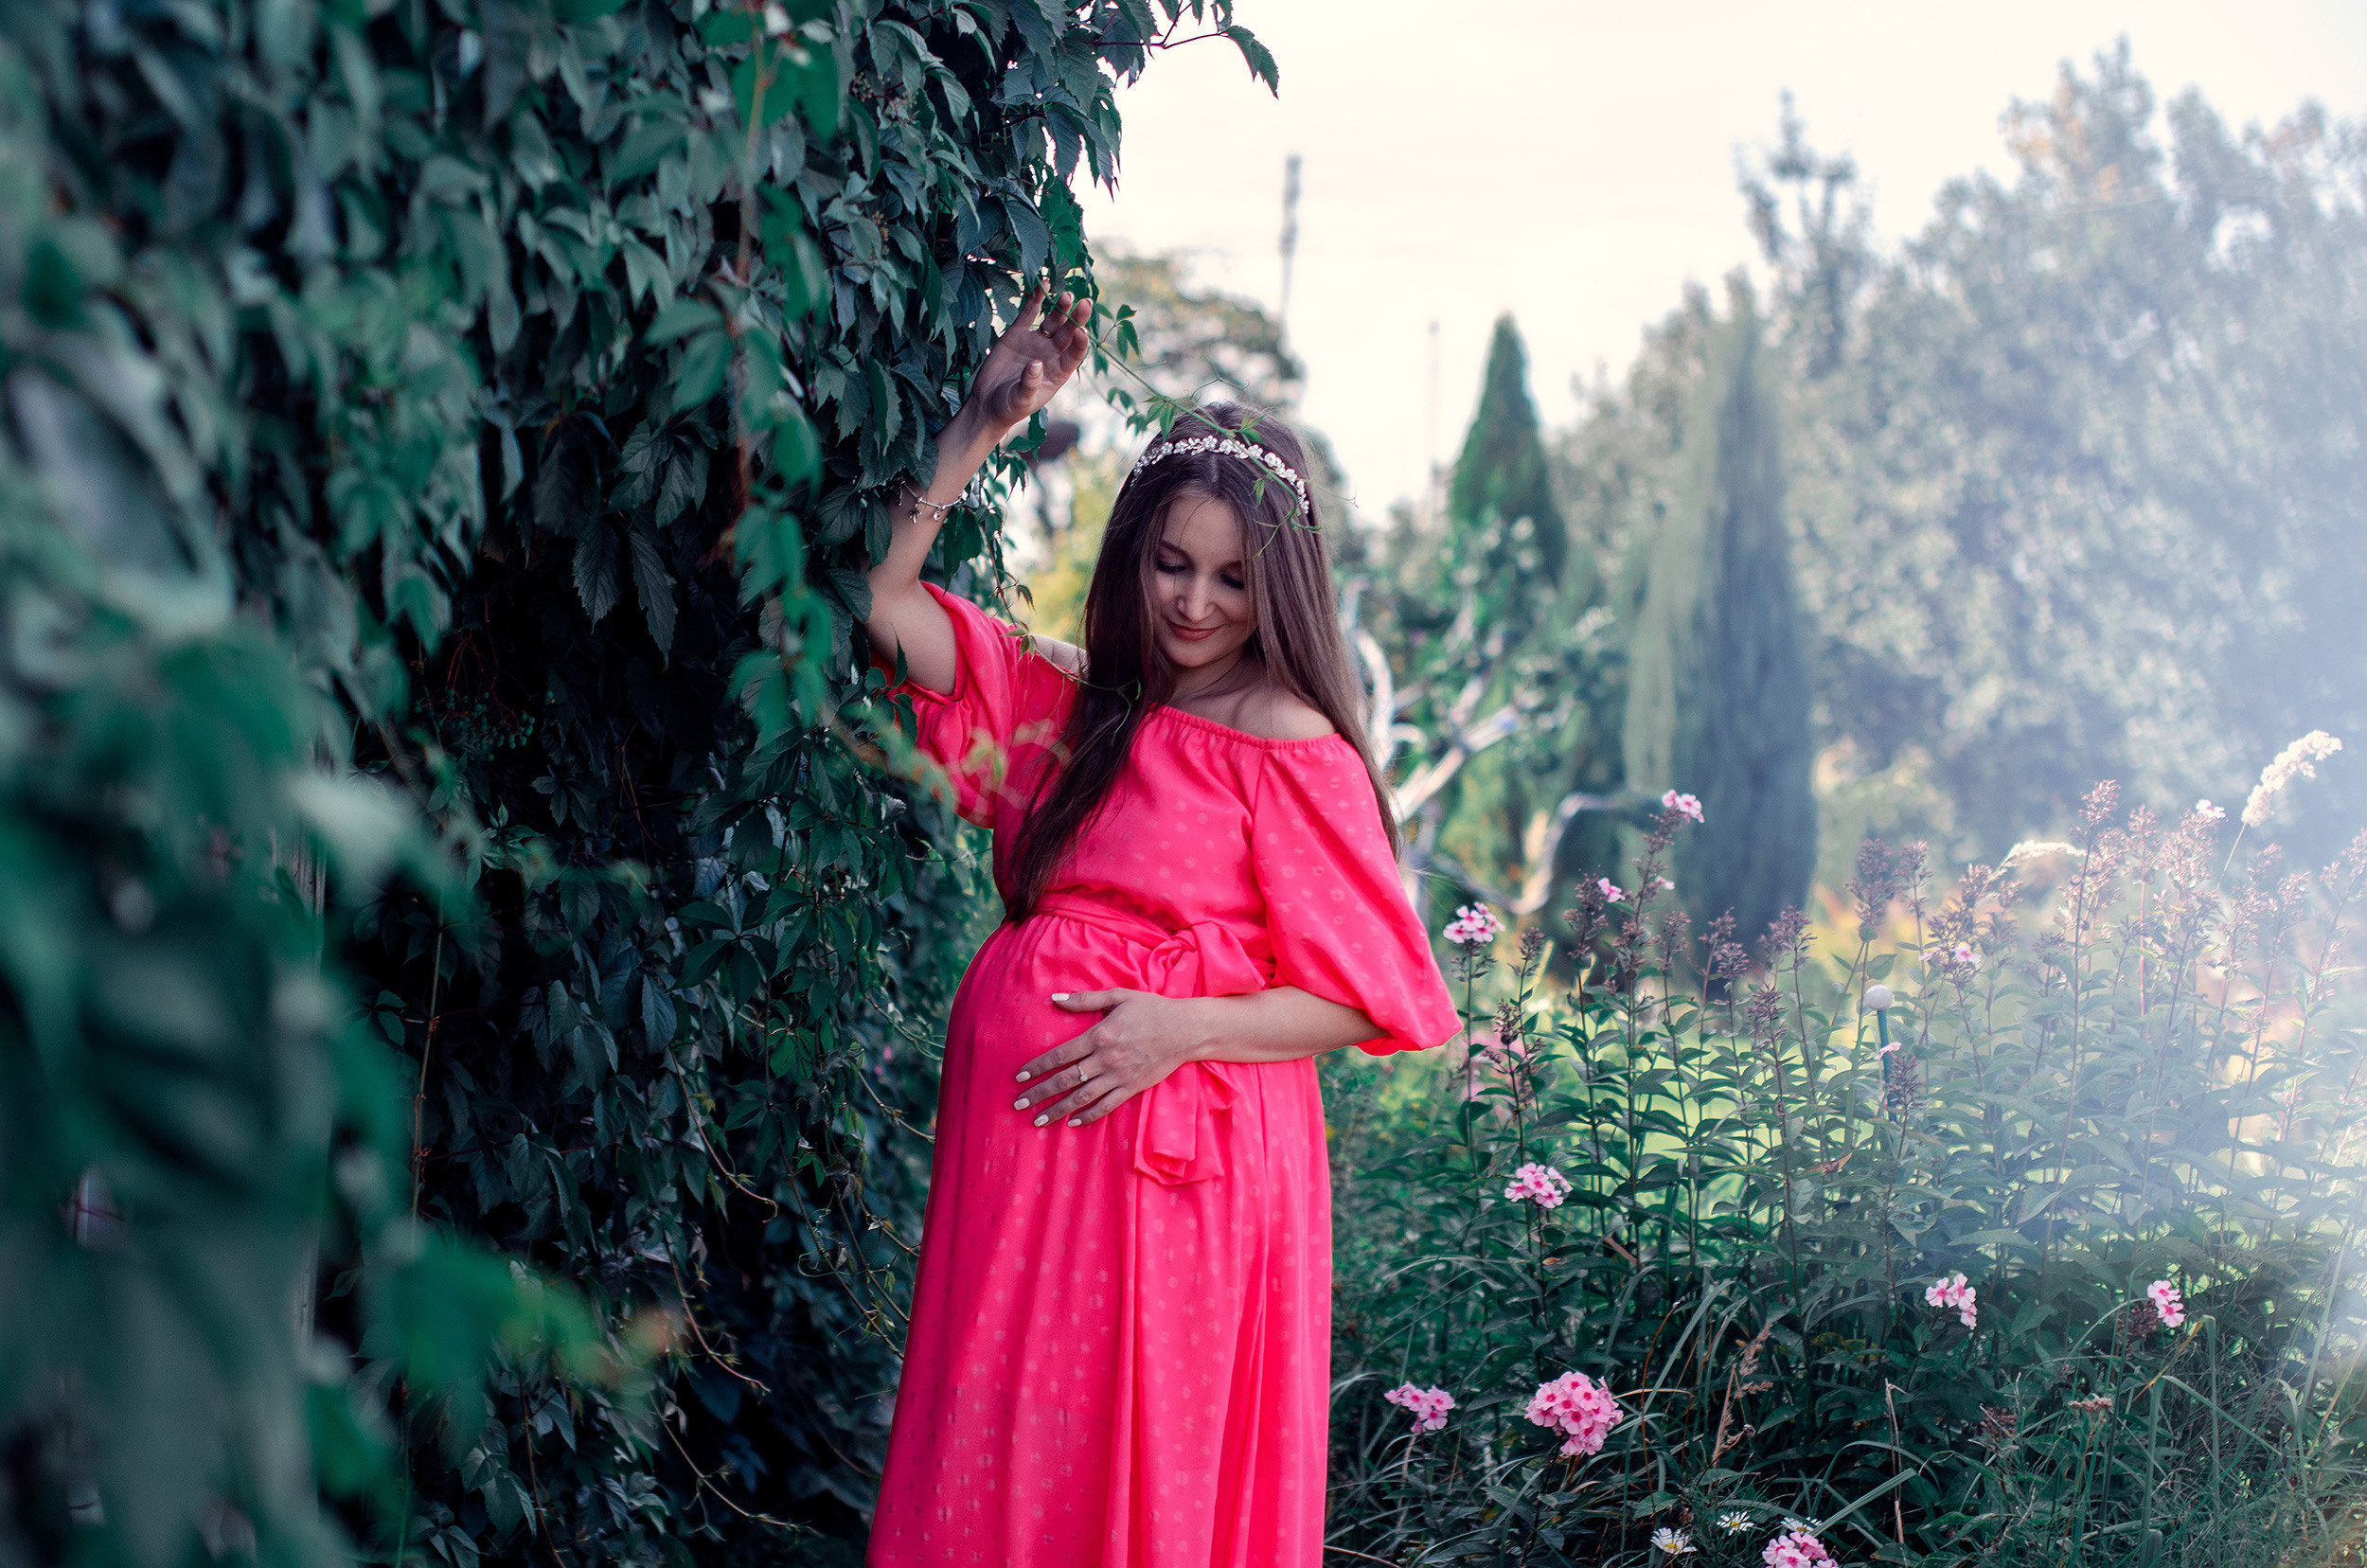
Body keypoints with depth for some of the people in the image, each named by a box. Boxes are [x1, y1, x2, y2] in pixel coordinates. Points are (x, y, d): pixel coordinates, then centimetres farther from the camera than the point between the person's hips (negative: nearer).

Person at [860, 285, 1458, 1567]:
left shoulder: (1290, 751, -8)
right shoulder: (1071, 704, 9)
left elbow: (1360, 1001, -7)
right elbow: (879, 599, 7)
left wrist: (1180, 1028, -19)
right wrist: (982, 425, 1)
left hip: (1180, 1160, -6)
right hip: (1020, 1134, 6)